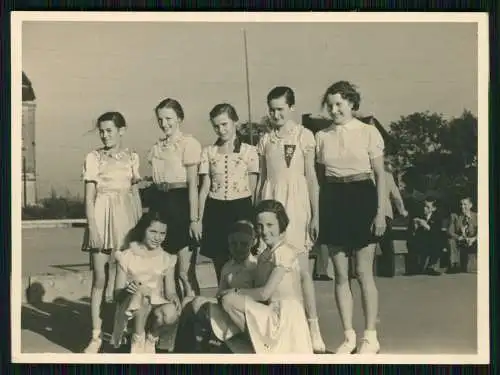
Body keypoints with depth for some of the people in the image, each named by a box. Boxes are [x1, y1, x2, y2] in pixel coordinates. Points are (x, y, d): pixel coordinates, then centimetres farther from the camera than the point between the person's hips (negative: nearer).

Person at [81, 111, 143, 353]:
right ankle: (96, 337, 2)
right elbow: (89, 196, -2)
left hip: (126, 217, 2)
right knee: (99, 278, -4)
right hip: (102, 217, -2)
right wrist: (93, 227, -11)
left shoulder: (132, 158, 9)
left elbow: (135, 192, 13)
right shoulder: (94, 157, 1)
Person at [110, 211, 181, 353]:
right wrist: (127, 290, -25)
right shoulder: (127, 256, 1)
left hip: (156, 306, 2)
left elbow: (170, 291, 5)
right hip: (131, 309, -2)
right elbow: (118, 293, -1)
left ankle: (151, 338, -2)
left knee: (171, 313, -35)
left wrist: (174, 297, -20)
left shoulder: (167, 259, 8)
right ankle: (138, 340, -15)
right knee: (141, 293, -37)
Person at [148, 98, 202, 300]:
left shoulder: (188, 143, -8)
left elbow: (193, 185, -10)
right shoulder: (157, 147, 13)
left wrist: (194, 219, -13)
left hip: (180, 206, -7)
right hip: (162, 206, 7)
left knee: (184, 271, -4)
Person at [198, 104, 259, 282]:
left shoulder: (249, 151, 0)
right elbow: (205, 188, 7)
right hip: (216, 211, 2)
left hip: (241, 210, -2)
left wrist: (253, 217, 0)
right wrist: (199, 220, 2)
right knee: (220, 265, 8)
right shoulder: (208, 152, 7)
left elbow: (253, 188, 2)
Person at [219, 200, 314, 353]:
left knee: (229, 300, -15)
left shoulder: (284, 252, -14)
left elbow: (265, 293, -16)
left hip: (284, 319, -10)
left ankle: (263, 347, -3)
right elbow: (257, 290, 11)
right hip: (272, 314, 10)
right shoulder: (264, 255, 13)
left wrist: (234, 292, -5)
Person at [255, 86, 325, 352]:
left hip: (296, 203, -3)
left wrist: (316, 215, -4)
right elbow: (262, 179, 14)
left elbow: (311, 178, 0)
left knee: (301, 269, -5)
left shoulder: (304, 136, 1)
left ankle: (314, 329, 0)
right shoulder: (266, 140, 11)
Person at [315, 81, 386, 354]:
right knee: (340, 274, 5)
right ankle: (348, 336, 14)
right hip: (333, 201, 3)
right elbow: (319, 178, 12)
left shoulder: (368, 132, -1)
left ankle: (370, 337, 8)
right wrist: (316, 214, 8)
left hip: (362, 198, -3)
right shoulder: (322, 137, 8)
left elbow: (380, 175, -1)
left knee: (363, 273, -2)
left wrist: (380, 211, -7)